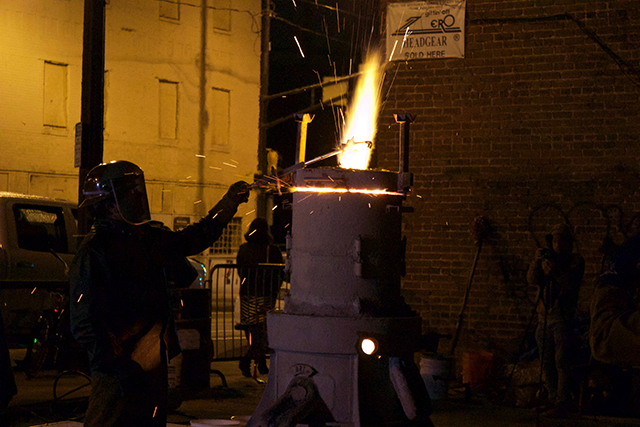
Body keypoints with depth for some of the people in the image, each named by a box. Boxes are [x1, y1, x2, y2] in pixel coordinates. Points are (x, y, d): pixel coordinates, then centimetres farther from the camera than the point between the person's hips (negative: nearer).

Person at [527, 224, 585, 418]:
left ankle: (562, 404, -10)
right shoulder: (547, 258, 12)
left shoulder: (576, 261, -2)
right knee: (546, 363, 7)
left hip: (563, 317, -6)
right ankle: (553, 400, 14)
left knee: (562, 362, -10)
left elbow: (571, 285, -18)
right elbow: (533, 280, -2)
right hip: (544, 316, 6)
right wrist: (537, 262, -19)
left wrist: (556, 272, -33)